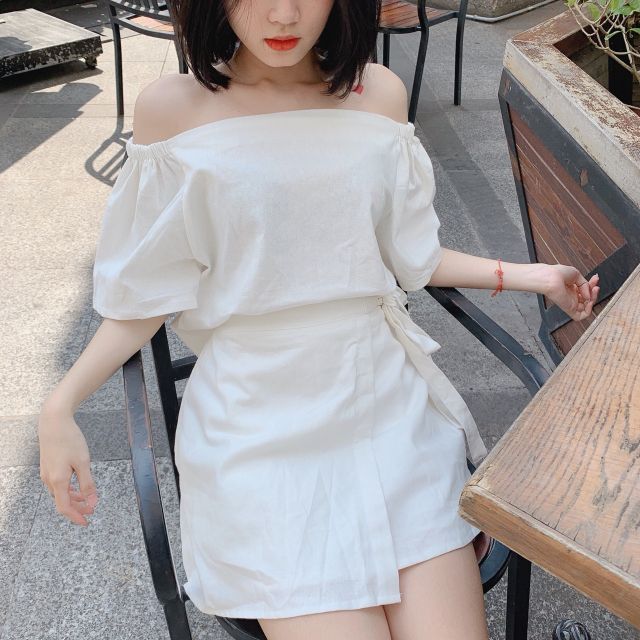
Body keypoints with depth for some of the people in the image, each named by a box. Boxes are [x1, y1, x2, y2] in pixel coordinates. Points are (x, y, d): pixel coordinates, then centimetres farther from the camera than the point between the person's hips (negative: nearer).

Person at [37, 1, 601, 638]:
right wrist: (60, 405, -10)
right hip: (260, 424, -2)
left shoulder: (379, 93, 3)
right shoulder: (171, 108, -5)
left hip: (387, 398, 3)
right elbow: (150, 290, 0)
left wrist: (530, 275, 12)